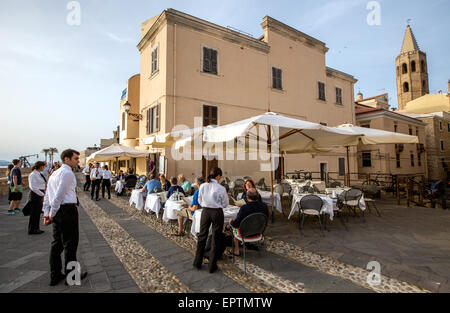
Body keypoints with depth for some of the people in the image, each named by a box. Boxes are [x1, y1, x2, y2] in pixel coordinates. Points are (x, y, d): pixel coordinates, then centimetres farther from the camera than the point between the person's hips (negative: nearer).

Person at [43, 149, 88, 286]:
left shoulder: (55, 173, 19)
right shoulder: (68, 173, -13)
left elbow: (47, 195, 17)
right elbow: (59, 195, -17)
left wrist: (47, 213, 12)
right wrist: (51, 215, -8)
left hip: (57, 212, 10)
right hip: (68, 210, -10)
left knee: (57, 243, 16)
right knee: (70, 244, 2)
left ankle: (55, 276, 26)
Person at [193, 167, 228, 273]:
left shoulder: (202, 186, -6)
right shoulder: (221, 188, -16)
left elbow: (200, 201, 6)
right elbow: (225, 204, -5)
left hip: (205, 212, 3)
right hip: (217, 213, -3)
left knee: (202, 236, 18)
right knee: (216, 238, 11)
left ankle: (197, 262, 30)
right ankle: (212, 266, 21)